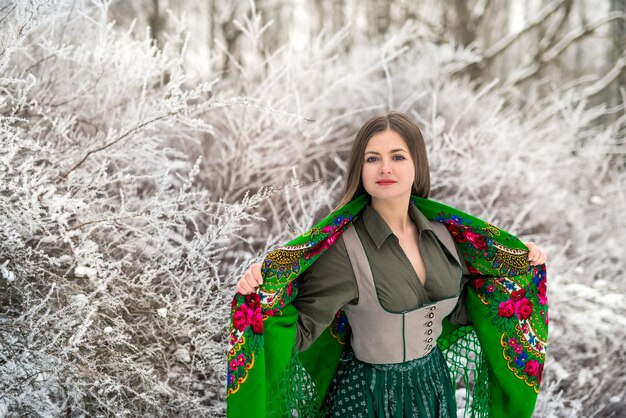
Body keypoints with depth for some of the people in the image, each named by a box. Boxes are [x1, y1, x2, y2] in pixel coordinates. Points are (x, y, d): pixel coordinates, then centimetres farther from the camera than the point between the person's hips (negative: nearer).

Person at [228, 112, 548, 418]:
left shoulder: (439, 233, -5)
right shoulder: (344, 246, -21)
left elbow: (459, 310, 8)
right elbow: (302, 332, -20)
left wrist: (519, 267, 3)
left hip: (434, 382, 5)